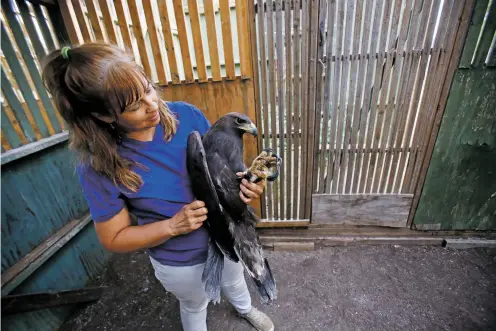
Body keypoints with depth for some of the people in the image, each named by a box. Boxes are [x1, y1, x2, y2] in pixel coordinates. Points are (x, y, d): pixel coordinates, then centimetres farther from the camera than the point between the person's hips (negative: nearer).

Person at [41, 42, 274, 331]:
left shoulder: (186, 114, -19)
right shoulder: (99, 168, -25)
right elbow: (114, 239, -15)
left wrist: (244, 181, -27)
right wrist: (173, 225, -30)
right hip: (180, 261, -3)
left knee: (234, 279, 36)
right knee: (195, 306, 32)